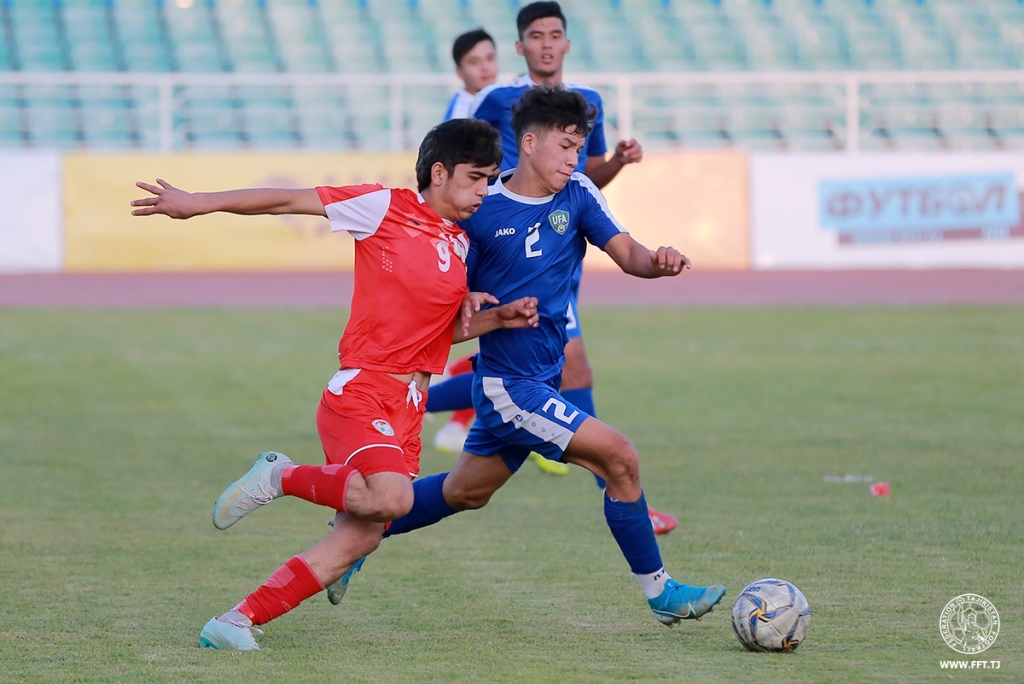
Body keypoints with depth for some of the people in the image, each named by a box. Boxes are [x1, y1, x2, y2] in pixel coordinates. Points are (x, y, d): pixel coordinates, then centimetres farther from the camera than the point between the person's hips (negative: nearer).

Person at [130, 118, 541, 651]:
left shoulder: (461, 244, 15)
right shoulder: (384, 208, -5)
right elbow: (288, 202, -2)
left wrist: (503, 318, 5)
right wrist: (196, 204, -2)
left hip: (408, 406, 7)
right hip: (360, 390, -7)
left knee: (360, 538, -1)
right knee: (391, 499, -31)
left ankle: (234, 624, 5)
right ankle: (283, 477, -5)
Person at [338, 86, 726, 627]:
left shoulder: (576, 195, 1)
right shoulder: (480, 211, -11)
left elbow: (626, 253, -10)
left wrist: (656, 261, -32)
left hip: (542, 380, 7)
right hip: (509, 384, -7)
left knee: (466, 492, 22)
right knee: (620, 459, -14)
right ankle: (659, 593, -3)